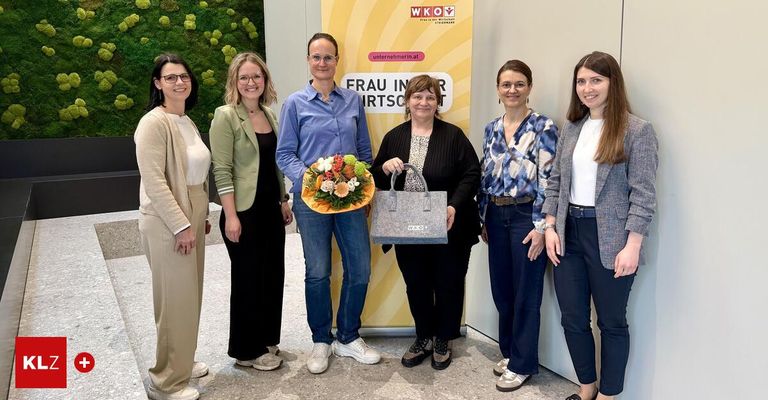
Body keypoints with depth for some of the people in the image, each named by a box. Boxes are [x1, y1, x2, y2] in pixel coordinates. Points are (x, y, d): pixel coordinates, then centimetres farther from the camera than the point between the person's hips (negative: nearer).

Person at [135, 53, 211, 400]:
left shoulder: (187, 122, 11)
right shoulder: (154, 123, -16)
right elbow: (153, 181, -21)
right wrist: (181, 225, -21)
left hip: (190, 217, 9)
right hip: (167, 223, -8)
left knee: (189, 296, 17)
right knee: (175, 300, 0)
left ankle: (182, 361, 35)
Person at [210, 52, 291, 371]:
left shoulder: (269, 114, 10)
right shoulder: (226, 116, -10)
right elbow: (222, 170, -15)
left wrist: (284, 200, 14)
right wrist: (231, 216, -19)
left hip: (271, 208, 7)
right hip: (244, 210, -7)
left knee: (273, 274, 13)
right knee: (248, 277, 4)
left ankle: (266, 339, 31)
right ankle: (247, 350, 21)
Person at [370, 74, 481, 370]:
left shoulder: (453, 135, -3)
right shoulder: (393, 137, 6)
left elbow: (472, 174, -8)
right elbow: (377, 180, 9)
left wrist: (455, 206, -21)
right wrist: (385, 167, -14)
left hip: (447, 228, -2)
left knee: (448, 284, 10)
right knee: (416, 285, 14)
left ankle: (443, 340, 30)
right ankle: (423, 338, 33)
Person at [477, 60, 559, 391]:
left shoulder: (544, 127, -8)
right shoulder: (491, 128, 10)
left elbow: (548, 180, -13)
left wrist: (541, 226, -16)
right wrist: (483, 219, 12)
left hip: (527, 216, -6)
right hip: (496, 216, 6)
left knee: (526, 292, 4)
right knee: (501, 288, 14)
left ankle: (522, 363, 18)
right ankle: (509, 352, 32)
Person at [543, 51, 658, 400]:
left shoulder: (637, 130, -8)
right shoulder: (571, 128, 10)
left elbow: (643, 194, -11)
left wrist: (632, 246, -16)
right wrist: (550, 227, 3)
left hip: (609, 238, -5)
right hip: (569, 234, 6)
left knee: (611, 322, 10)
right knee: (572, 319, 13)